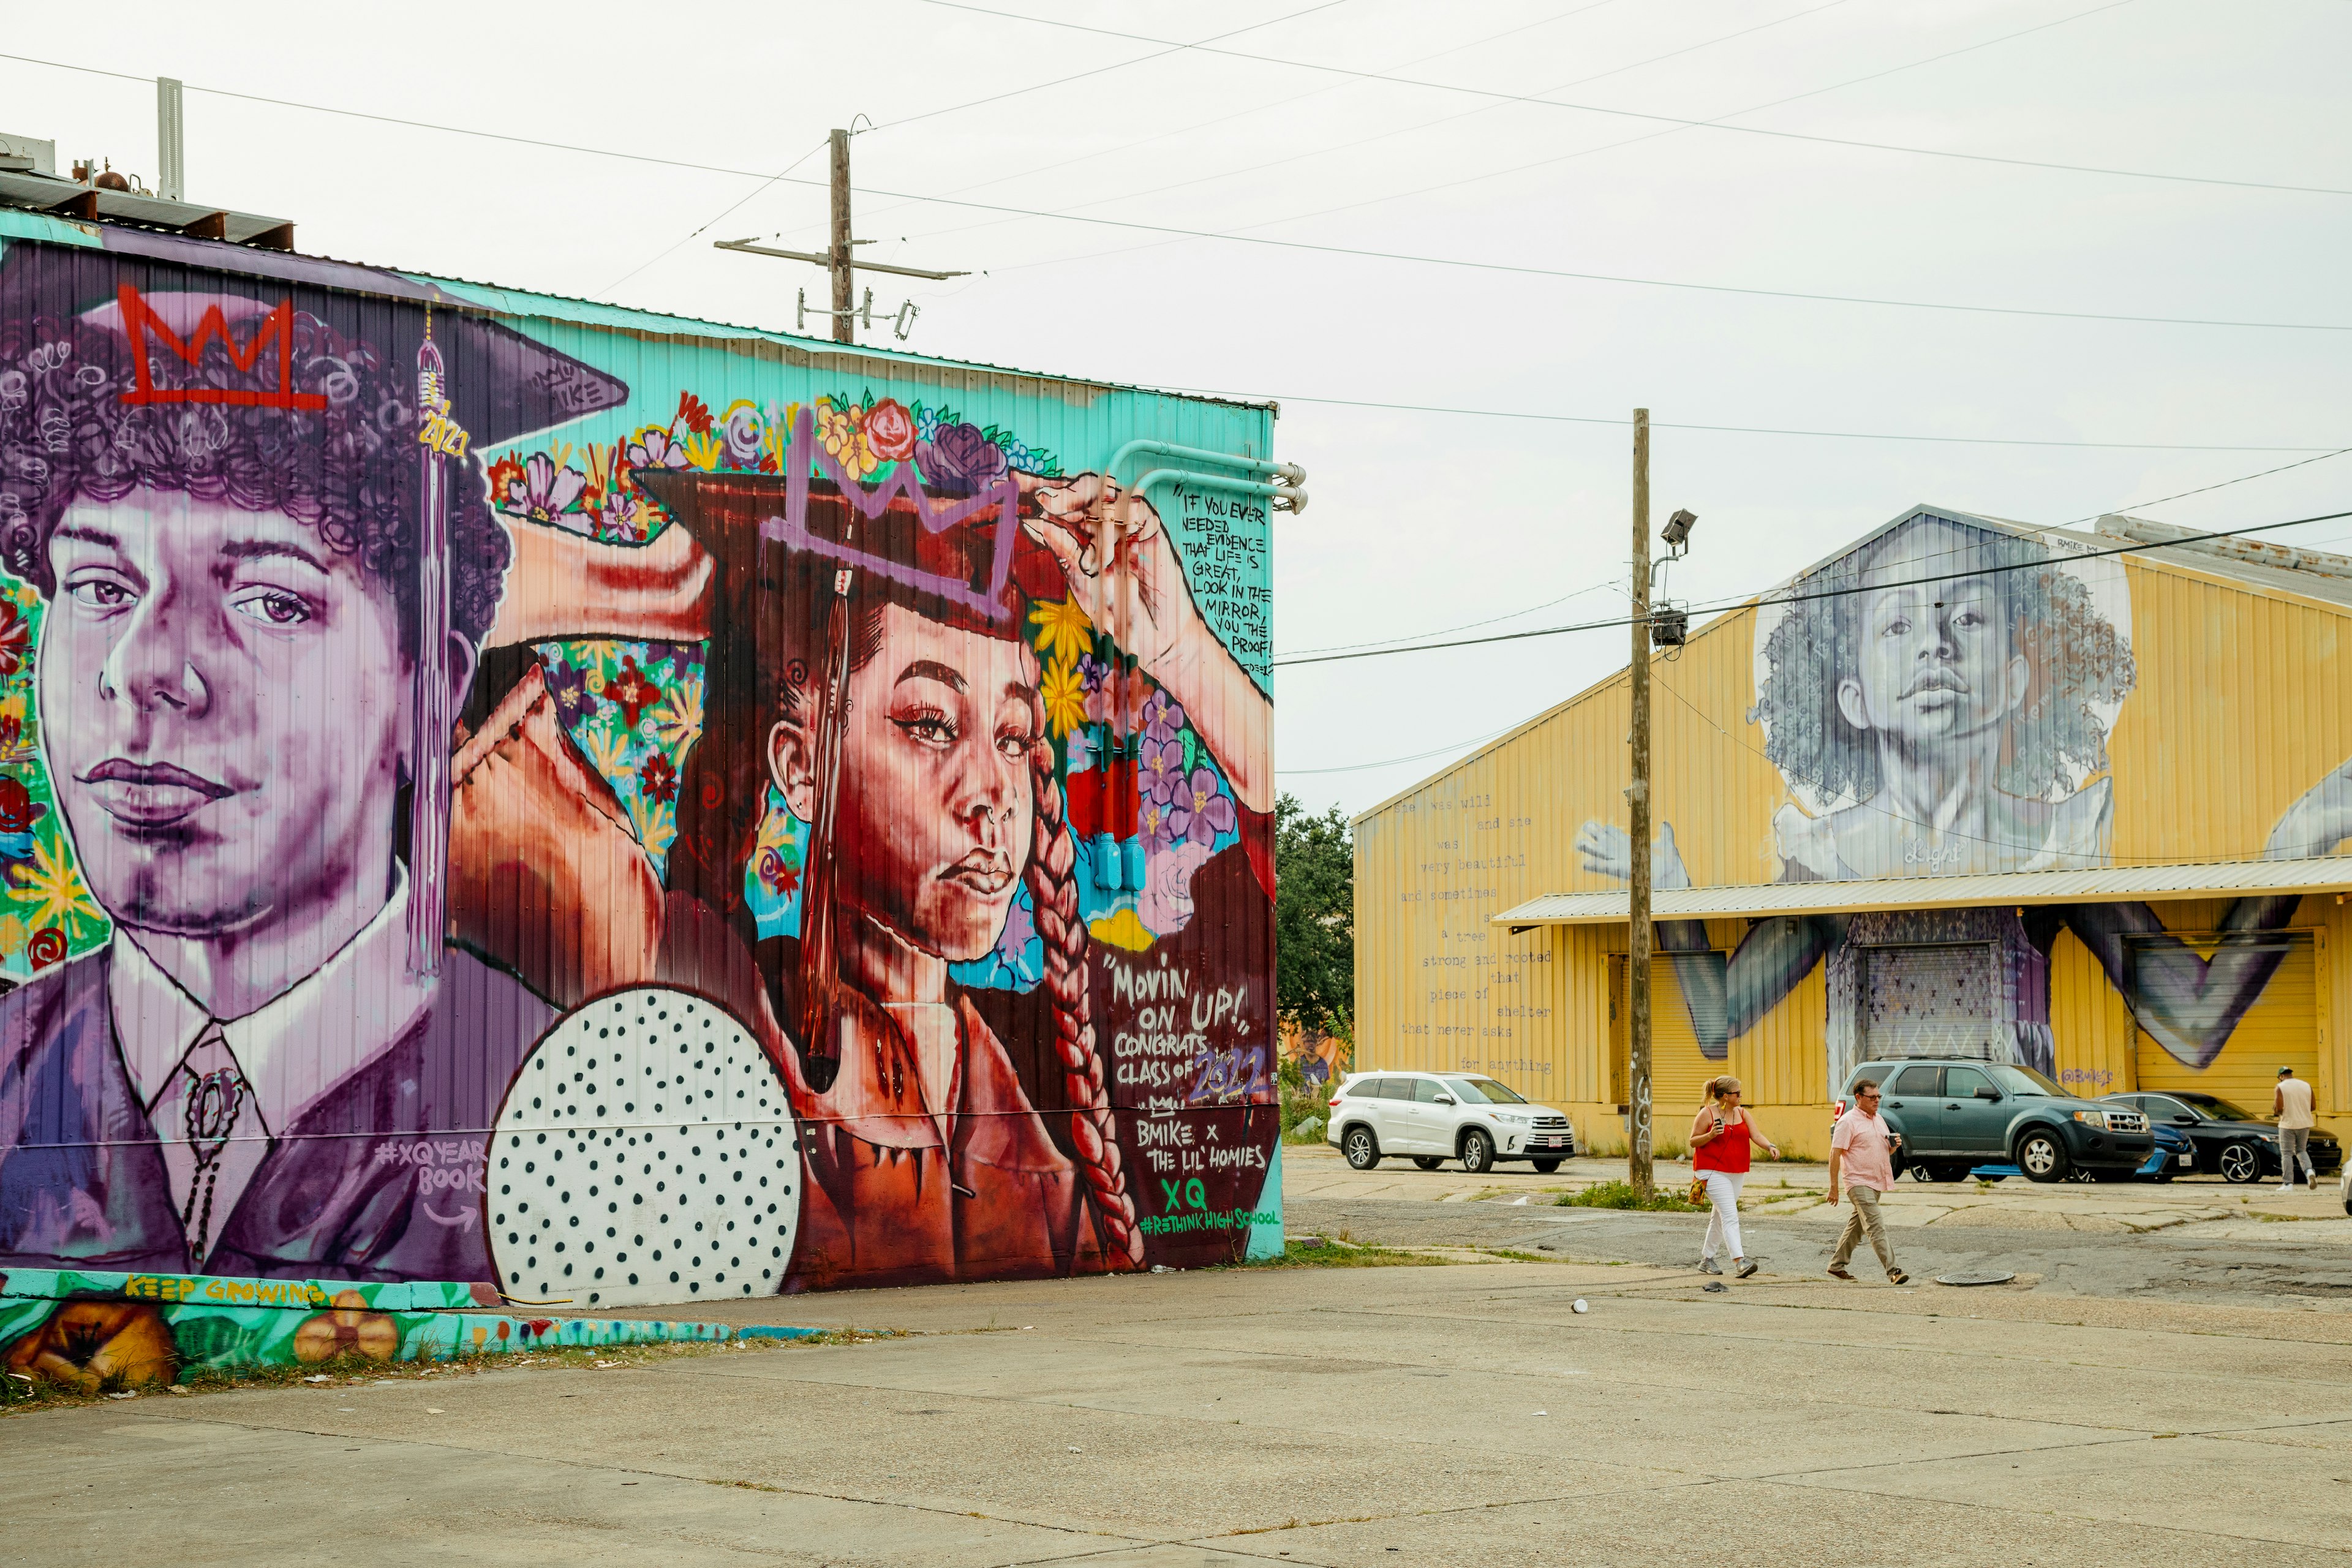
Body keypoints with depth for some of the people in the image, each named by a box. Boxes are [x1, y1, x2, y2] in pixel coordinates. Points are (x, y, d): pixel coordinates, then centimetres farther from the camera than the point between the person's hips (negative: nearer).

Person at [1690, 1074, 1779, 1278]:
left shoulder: (1742, 1113, 9)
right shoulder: (1707, 1114, -8)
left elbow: (1756, 1135, -2)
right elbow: (1693, 1142, -4)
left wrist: (1771, 1146, -21)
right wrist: (1711, 1135, -22)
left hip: (1737, 1173, 7)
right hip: (1713, 1172, -7)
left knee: (1720, 1217, 14)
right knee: (1730, 1216, -17)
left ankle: (1706, 1260, 25)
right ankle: (1739, 1261, -25)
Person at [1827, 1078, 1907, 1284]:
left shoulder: (1878, 1120, 15)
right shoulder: (1848, 1122, -10)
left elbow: (1887, 1151, 25)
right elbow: (1835, 1154, -13)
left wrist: (1895, 1144, 0)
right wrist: (1834, 1187, -17)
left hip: (1877, 1182, 8)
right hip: (1858, 1183, -8)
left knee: (1856, 1226, 14)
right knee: (1876, 1227, -15)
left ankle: (1837, 1267, 24)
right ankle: (1893, 1271, -22)